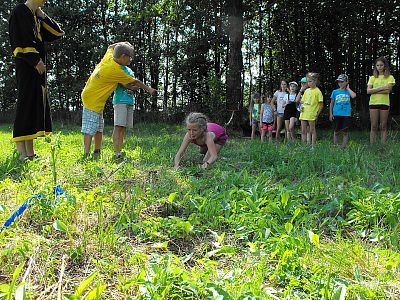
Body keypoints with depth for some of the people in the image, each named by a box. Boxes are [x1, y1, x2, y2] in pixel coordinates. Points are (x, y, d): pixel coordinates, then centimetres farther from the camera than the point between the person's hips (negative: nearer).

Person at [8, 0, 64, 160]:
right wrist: (35, 60, -20)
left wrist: (42, 15, 13)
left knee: (36, 104, 5)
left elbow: (56, 33, 17)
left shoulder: (37, 16, 23)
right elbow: (19, 39, -14)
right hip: (26, 65, -9)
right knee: (26, 103, -13)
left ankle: (30, 151, 7)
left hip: (38, 66, 9)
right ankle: (21, 151, -13)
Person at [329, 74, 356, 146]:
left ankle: (344, 147, 6)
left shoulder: (348, 91, 5)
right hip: (336, 114, 1)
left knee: (345, 132, 1)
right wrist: (330, 114, 6)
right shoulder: (335, 92, 8)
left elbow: (354, 96, -18)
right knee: (336, 132, 6)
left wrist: (347, 88, -3)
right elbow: (331, 103, 12)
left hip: (346, 114, -1)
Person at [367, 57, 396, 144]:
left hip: (384, 103, -1)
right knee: (373, 127, -1)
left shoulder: (390, 78, 6)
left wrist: (374, 90, -9)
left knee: (383, 127, 1)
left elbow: (388, 91, -9)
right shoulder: (372, 78, 12)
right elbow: (368, 91, -2)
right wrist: (381, 88, -10)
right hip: (373, 103, 1)